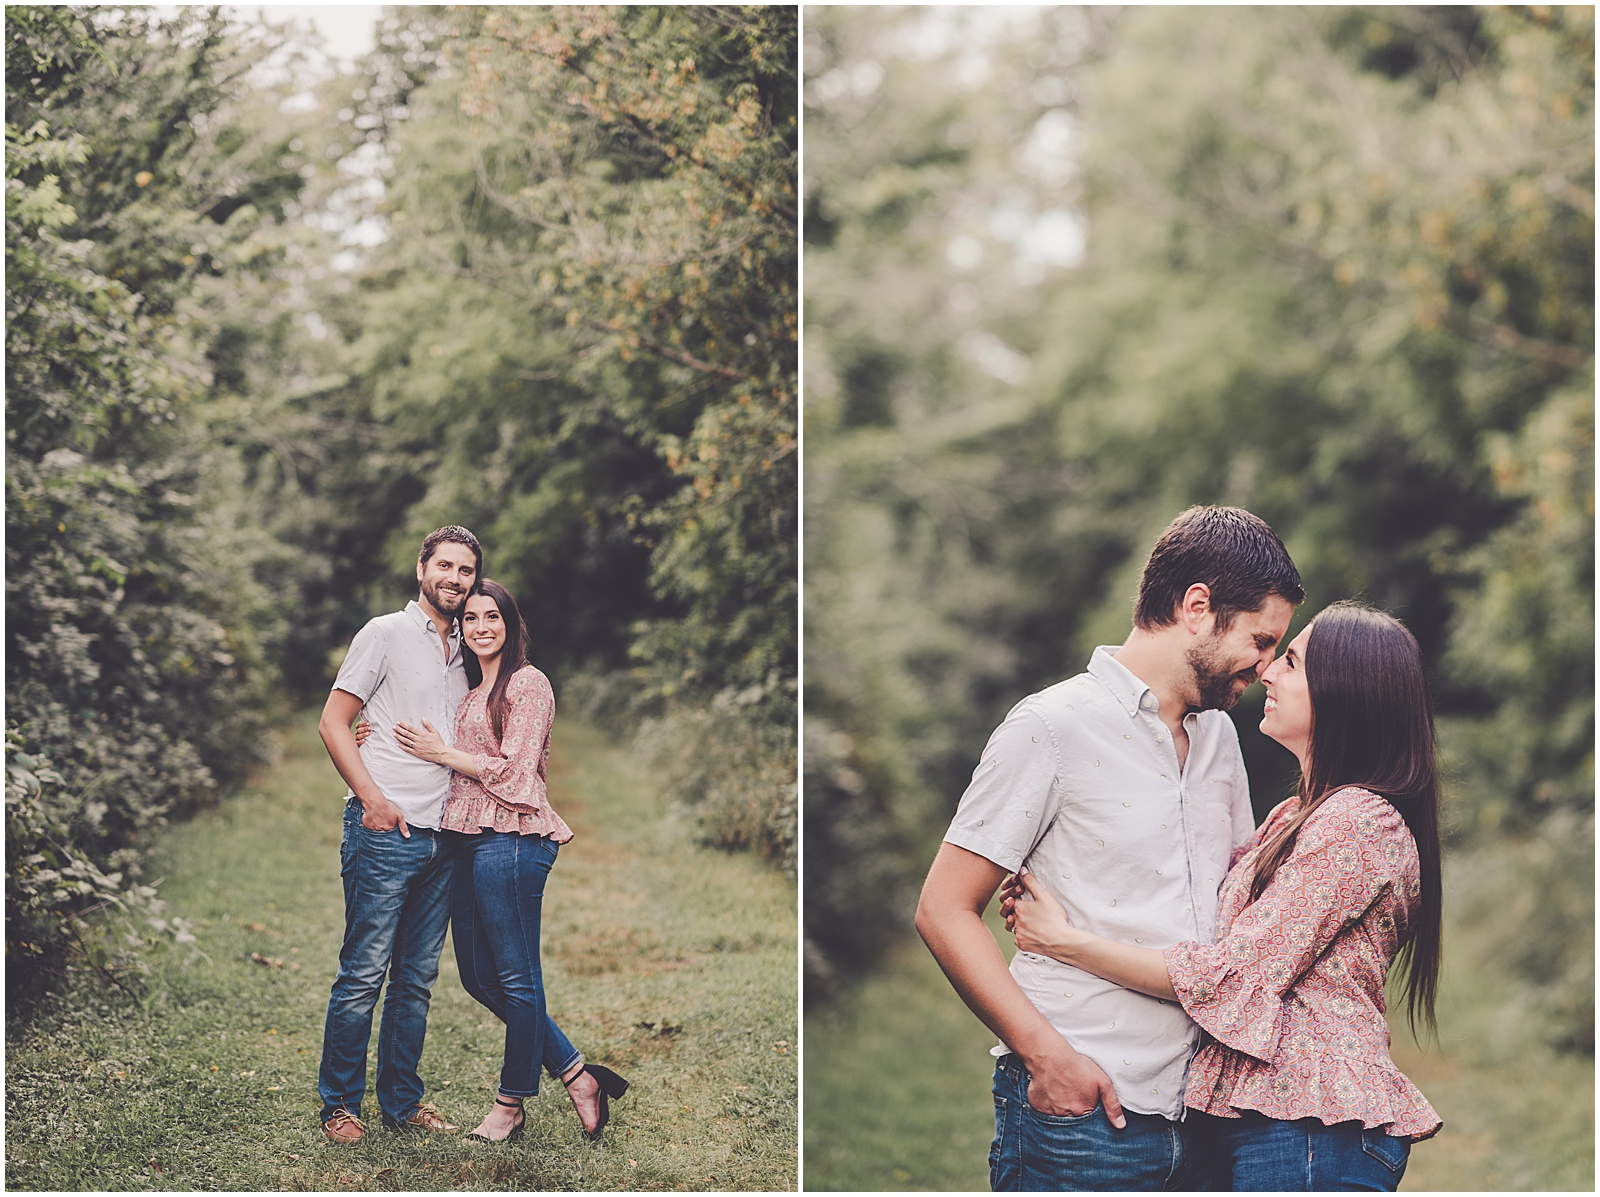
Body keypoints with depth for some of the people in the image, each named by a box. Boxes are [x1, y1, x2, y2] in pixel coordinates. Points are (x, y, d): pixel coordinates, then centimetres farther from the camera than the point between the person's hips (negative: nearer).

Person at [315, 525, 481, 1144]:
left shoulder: (463, 651, 19)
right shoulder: (386, 634, -1)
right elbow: (333, 722, -4)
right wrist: (372, 797, -14)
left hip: (441, 836, 6)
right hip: (385, 831, -6)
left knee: (417, 977, 10)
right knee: (364, 972, -5)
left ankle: (402, 1102, 18)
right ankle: (339, 1105, 4)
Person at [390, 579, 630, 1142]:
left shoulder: (528, 683, -6)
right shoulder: (469, 690, 19)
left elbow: (513, 772, -12)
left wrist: (440, 752, -9)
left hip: (510, 838, -9)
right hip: (467, 841, 9)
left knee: (516, 979, 0)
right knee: (480, 977, 10)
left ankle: (511, 1104, 13)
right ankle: (577, 1075, 18)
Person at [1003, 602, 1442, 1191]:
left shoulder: (1358, 821, -14)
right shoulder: (1293, 818, 17)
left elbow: (1233, 976, -17)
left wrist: (1065, 942, -11)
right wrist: (1049, 907, 4)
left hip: (1309, 1134, -9)